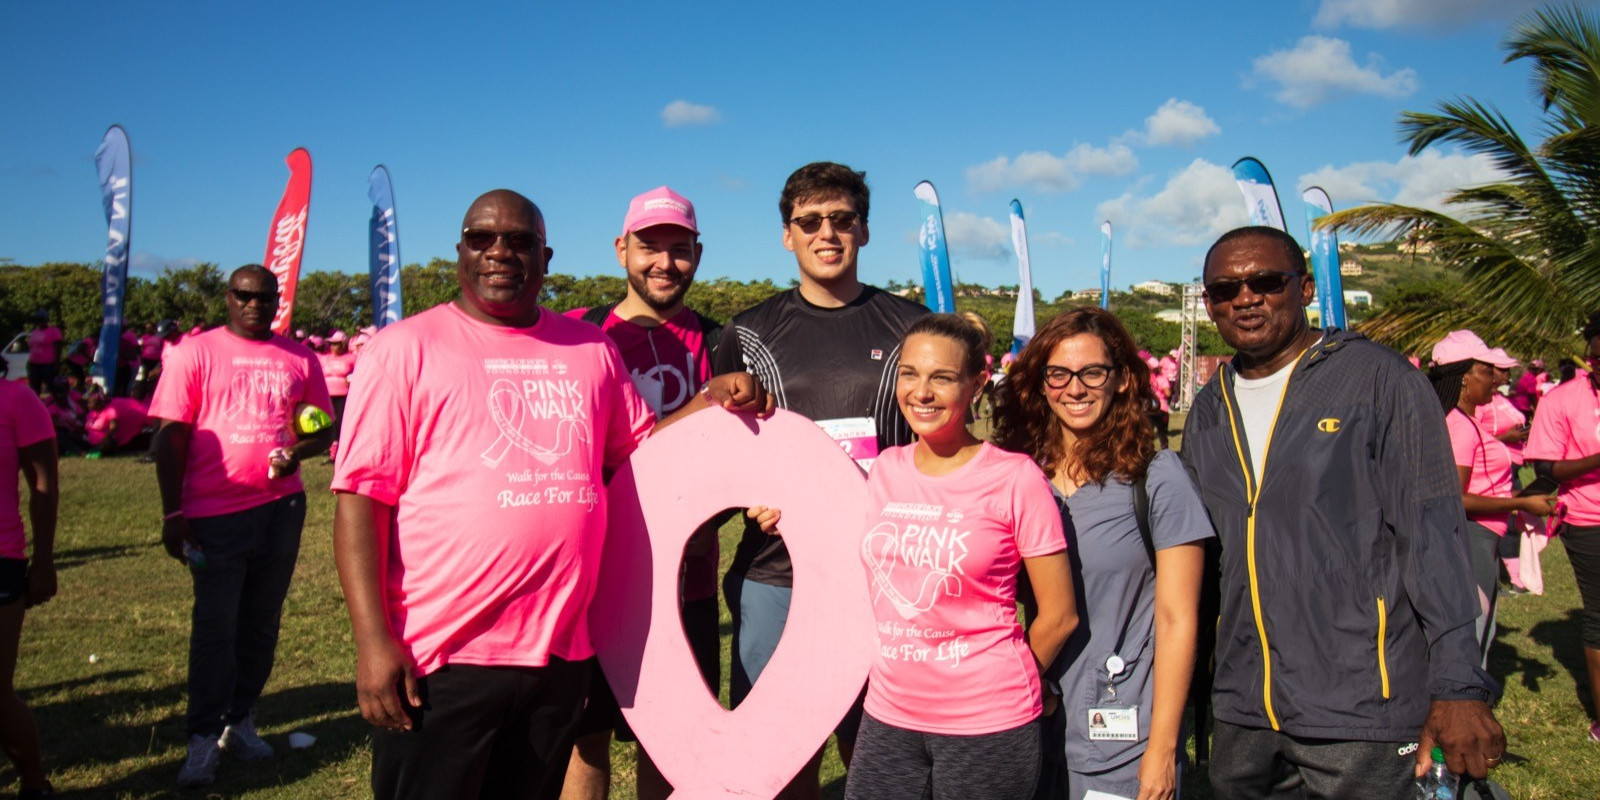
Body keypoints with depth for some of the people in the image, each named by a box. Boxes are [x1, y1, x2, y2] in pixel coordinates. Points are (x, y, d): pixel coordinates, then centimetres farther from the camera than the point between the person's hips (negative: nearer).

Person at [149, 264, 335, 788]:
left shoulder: (298, 358, 8)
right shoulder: (196, 352, 0)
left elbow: (320, 425, 14)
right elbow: (171, 436, -3)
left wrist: (300, 451, -10)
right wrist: (172, 514, -8)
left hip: (281, 506, 3)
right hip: (215, 513, -3)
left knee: (261, 621, 12)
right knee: (215, 627, 1)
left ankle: (241, 722, 27)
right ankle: (204, 740, 12)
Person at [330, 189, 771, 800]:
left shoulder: (590, 348, 11)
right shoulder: (406, 348, -2)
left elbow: (640, 446, 20)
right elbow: (362, 496, -7)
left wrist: (708, 402, 1)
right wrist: (373, 640, -14)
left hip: (559, 652, 4)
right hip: (436, 659, -4)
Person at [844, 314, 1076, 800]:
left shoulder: (1016, 478, -10)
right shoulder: (884, 470, 3)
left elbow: (1059, 615, -4)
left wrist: (1000, 687, 6)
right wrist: (900, 672, 8)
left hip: (986, 726, -4)